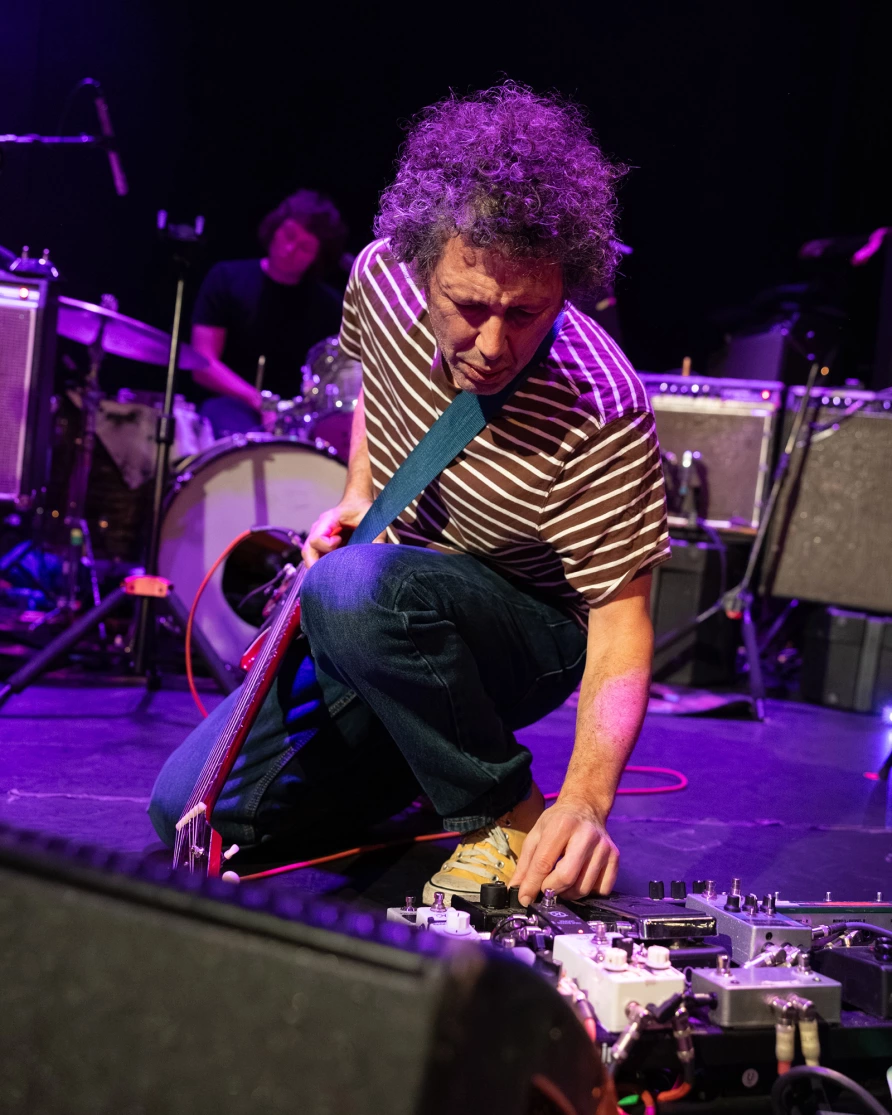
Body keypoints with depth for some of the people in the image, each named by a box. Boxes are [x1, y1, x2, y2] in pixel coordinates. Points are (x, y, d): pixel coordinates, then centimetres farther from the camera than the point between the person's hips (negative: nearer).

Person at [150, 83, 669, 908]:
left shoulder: (600, 417, -31)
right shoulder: (383, 276, -14)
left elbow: (621, 621, -26)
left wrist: (587, 800, -41)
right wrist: (359, 497, -1)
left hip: (533, 640, -6)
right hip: (384, 625, 6)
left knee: (354, 588, -39)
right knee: (189, 809, -1)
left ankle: (503, 813, -17)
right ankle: (427, 753, 18)